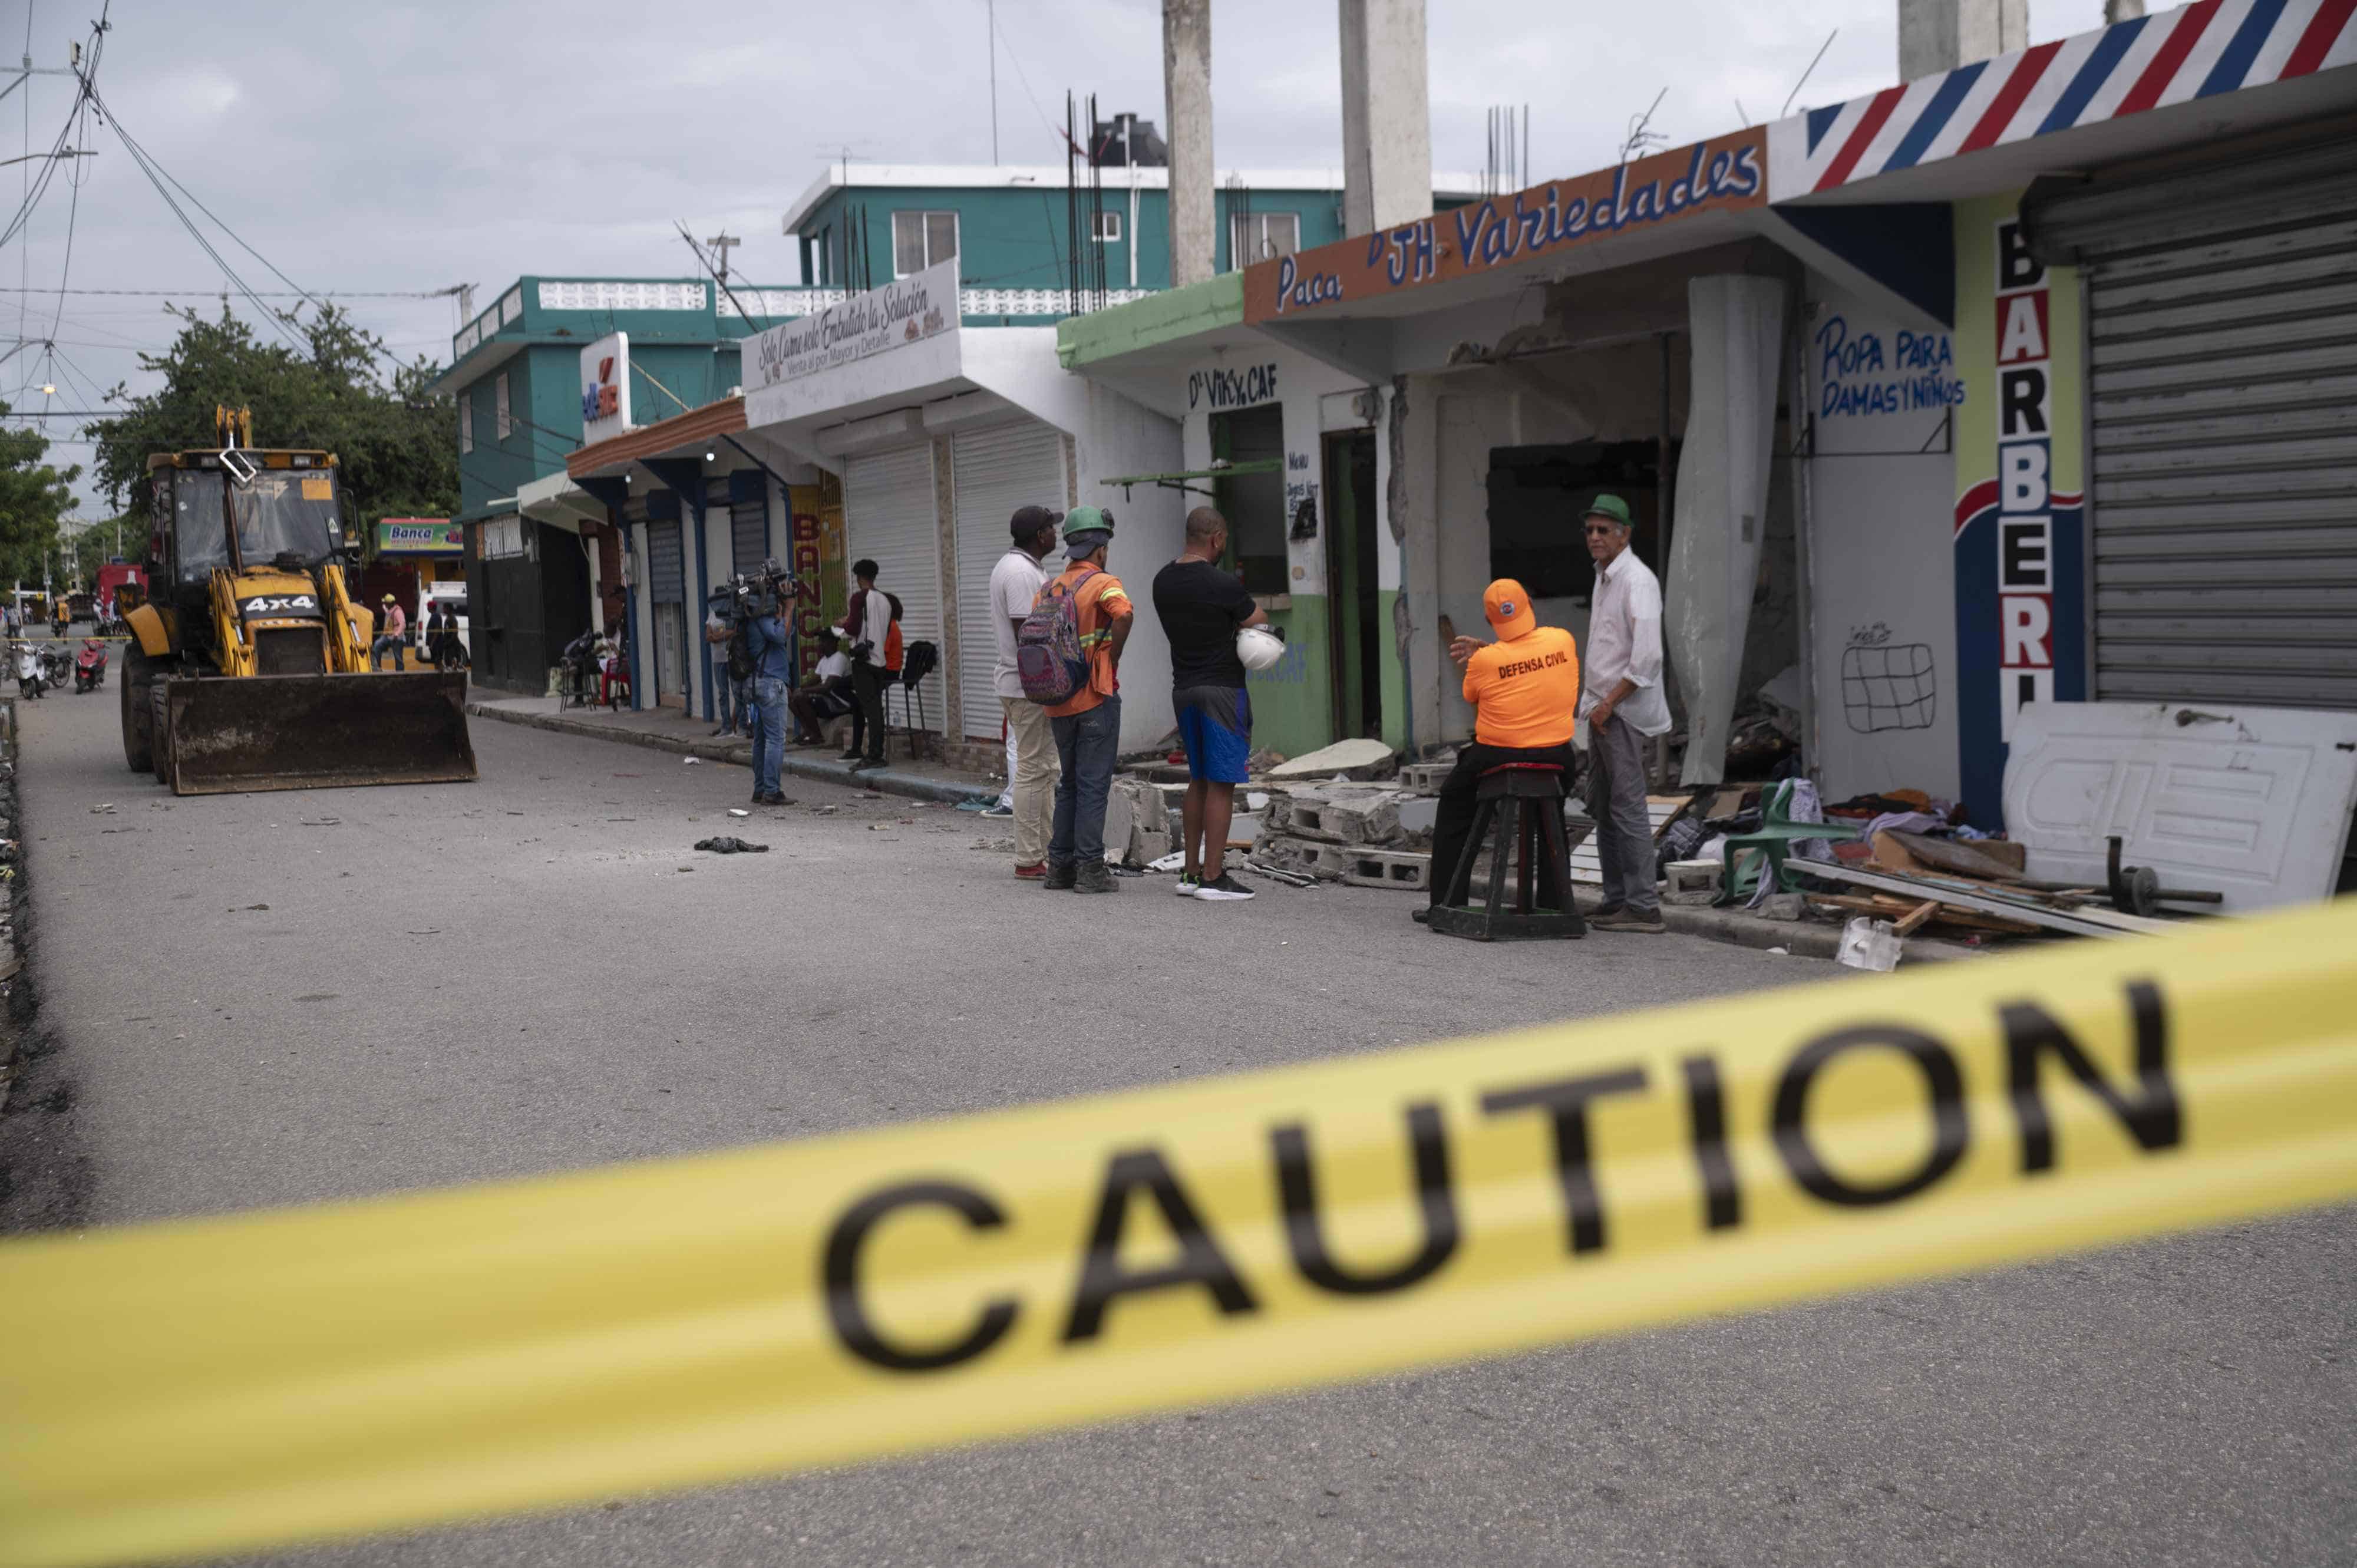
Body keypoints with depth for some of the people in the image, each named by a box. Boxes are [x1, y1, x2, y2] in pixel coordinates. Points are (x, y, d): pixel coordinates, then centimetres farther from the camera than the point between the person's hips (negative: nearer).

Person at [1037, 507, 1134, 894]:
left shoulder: (1048, 590, 12)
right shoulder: (1103, 583, -8)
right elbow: (1124, 614, -28)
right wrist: (1112, 660, -16)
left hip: (1059, 702, 6)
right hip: (1097, 699, -6)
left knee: (1069, 784, 16)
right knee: (1094, 785, -2)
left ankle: (1060, 865, 15)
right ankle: (1090, 868, -2)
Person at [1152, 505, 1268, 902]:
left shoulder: (1163, 582, 6)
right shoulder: (1223, 585, -16)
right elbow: (1261, 623, -3)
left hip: (1183, 688, 7)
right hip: (1222, 688, -7)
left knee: (1199, 781, 15)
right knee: (1222, 784, -3)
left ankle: (1191, 872, 16)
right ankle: (1212, 877, -2)